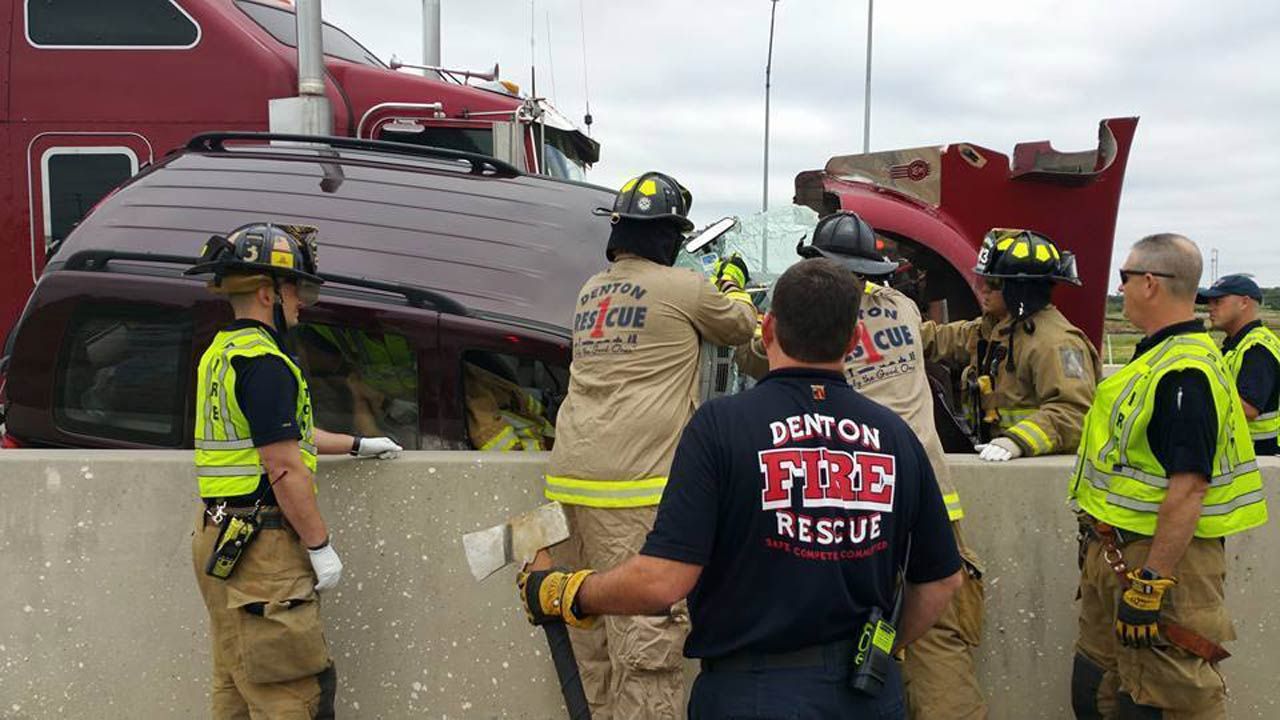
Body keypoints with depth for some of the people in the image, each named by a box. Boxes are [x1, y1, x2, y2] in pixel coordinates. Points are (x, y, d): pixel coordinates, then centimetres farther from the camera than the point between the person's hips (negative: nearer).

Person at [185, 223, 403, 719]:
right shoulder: (264, 363, -18)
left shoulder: (220, 353, 14)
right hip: (262, 546, -10)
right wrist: (320, 547, -15)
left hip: (222, 539, 10)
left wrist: (358, 446, 30)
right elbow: (284, 468, -22)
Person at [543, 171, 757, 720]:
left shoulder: (590, 292, 16)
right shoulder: (684, 289, -3)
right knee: (647, 639, -4)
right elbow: (740, 327, 15)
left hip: (571, 480, 7)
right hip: (635, 490, -7)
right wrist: (735, 285, 36)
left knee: (595, 641, 12)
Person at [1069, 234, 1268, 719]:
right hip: (1118, 552, 10)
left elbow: (1187, 491, -26)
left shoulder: (1183, 374, -21)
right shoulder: (1159, 357, 12)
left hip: (1162, 557, -10)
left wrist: (1150, 584, -26)